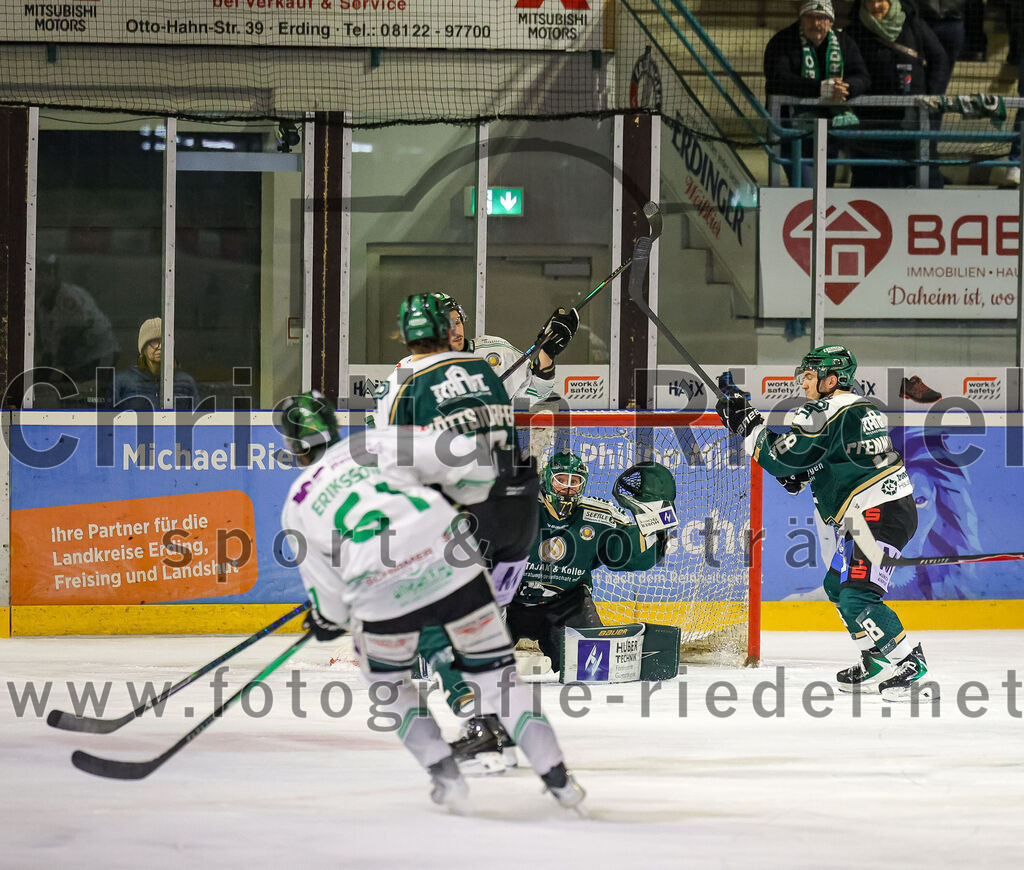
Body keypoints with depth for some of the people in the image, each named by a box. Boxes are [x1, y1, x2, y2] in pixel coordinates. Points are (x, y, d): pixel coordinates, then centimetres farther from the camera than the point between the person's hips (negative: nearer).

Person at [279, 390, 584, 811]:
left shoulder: (297, 505, 18)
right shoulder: (380, 442, 16)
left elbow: (328, 592, 16)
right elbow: (465, 454, 6)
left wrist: (327, 621, 38)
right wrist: (469, 490, 28)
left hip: (382, 595, -1)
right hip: (452, 568, 1)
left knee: (387, 680, 29)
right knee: (494, 670, 17)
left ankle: (444, 773, 17)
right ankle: (556, 776, 11)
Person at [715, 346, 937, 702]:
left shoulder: (823, 414, -14)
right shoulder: (860, 408, 17)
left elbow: (782, 458, -15)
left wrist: (746, 425, -5)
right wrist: (803, 473, 15)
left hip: (880, 513, -11)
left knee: (857, 598, -17)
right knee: (838, 586, 21)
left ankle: (912, 670, -21)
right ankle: (877, 665, 26)